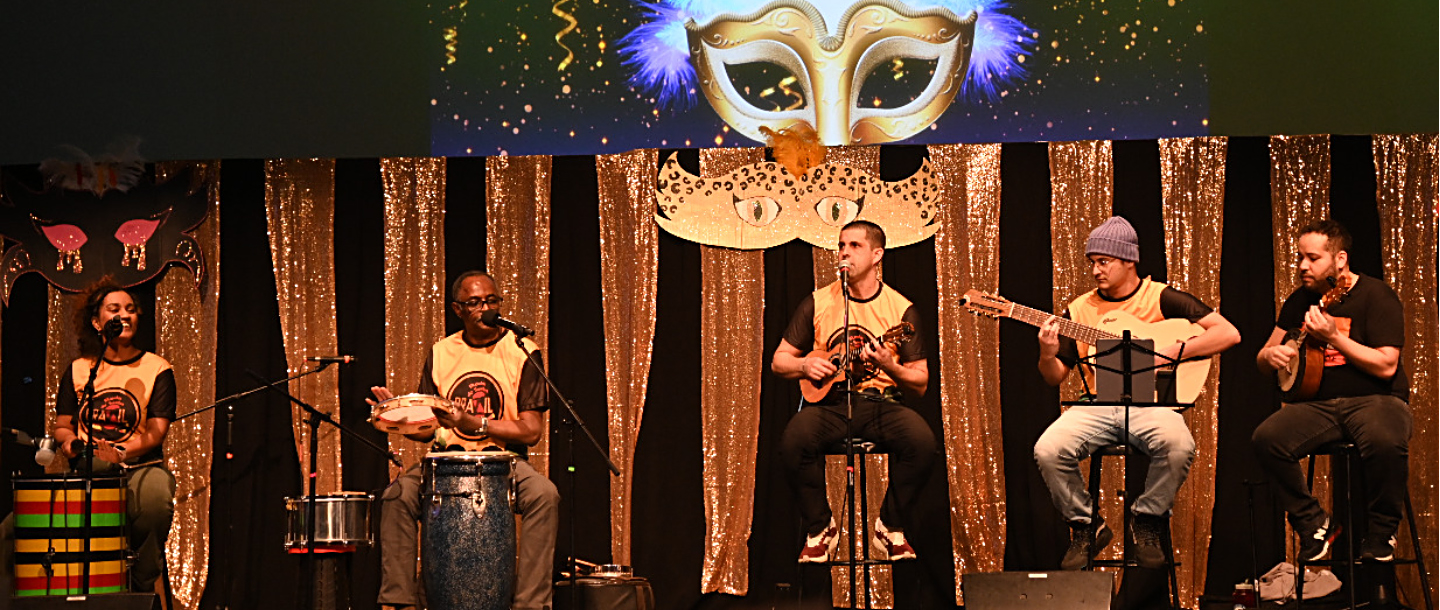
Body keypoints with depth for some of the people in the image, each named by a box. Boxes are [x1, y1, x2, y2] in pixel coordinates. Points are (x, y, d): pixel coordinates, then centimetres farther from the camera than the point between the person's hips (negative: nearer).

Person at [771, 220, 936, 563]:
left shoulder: (900, 309, 5)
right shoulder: (818, 302, 9)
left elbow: (920, 385, 4)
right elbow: (779, 361, 15)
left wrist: (890, 367, -16)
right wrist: (805, 365, -7)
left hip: (882, 402, 0)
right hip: (830, 403, 0)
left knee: (922, 441, -31)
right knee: (794, 440, -32)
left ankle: (889, 525, -7)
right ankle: (820, 527, -8)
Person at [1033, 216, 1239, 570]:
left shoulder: (1161, 299, 3)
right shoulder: (1079, 309, 13)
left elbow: (1228, 333, -5)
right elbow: (1055, 378, 16)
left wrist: (1169, 352, -13)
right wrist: (1048, 355, -8)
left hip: (1149, 404, -2)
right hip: (1095, 405, 2)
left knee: (1178, 445, -35)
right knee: (1048, 450, -26)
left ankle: (1147, 522, -6)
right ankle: (1085, 525, 0)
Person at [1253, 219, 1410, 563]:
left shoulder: (1376, 297, -4)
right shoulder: (1301, 300, 14)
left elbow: (1386, 366, -14)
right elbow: (1263, 359, 21)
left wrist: (1333, 337, -20)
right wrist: (1270, 356, -5)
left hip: (1374, 400, -5)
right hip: (1318, 402, 5)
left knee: (1386, 442, -39)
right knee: (1266, 438, -25)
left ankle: (1381, 532, -12)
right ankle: (1312, 524, -7)